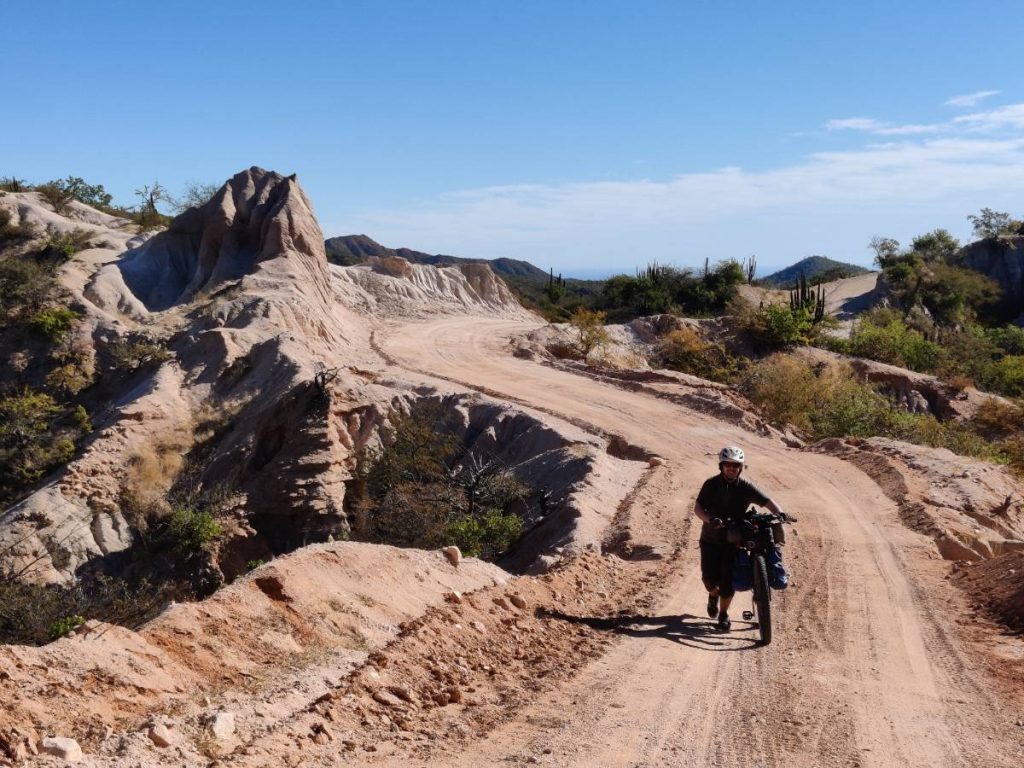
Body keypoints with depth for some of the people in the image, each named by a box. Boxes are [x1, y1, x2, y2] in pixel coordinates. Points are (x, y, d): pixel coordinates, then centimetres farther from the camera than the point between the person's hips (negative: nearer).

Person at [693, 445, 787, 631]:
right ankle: (713, 595, 33)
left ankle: (723, 614, 15)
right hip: (711, 538, 0)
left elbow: (767, 502, -7)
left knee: (728, 579, -5)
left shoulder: (746, 486, -6)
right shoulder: (711, 484, -6)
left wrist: (780, 513, -27)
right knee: (709, 577, -3)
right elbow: (697, 507, -11)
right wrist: (711, 520, -30)